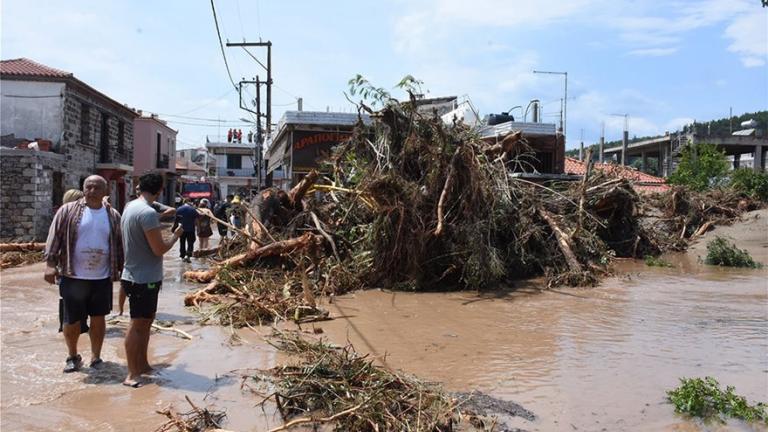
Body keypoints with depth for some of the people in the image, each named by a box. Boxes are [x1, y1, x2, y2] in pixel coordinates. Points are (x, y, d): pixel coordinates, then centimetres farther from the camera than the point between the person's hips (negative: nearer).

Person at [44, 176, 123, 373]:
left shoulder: (113, 216, 5)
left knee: (98, 319, 9)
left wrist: (122, 270, 10)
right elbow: (55, 237, -3)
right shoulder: (68, 211, -1)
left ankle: (96, 357, 24)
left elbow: (119, 245, 10)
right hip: (73, 277, -1)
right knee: (72, 320, 7)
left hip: (102, 278, 1)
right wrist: (50, 263, -11)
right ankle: (72, 356, 28)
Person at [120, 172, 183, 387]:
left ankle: (142, 365, 28)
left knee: (145, 321, 18)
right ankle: (132, 374, 3)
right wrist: (175, 235, -5)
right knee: (138, 324, -4)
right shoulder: (148, 213, -21)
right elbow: (160, 249, -21)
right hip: (144, 278, -10)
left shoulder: (130, 206, 9)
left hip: (135, 275, 10)